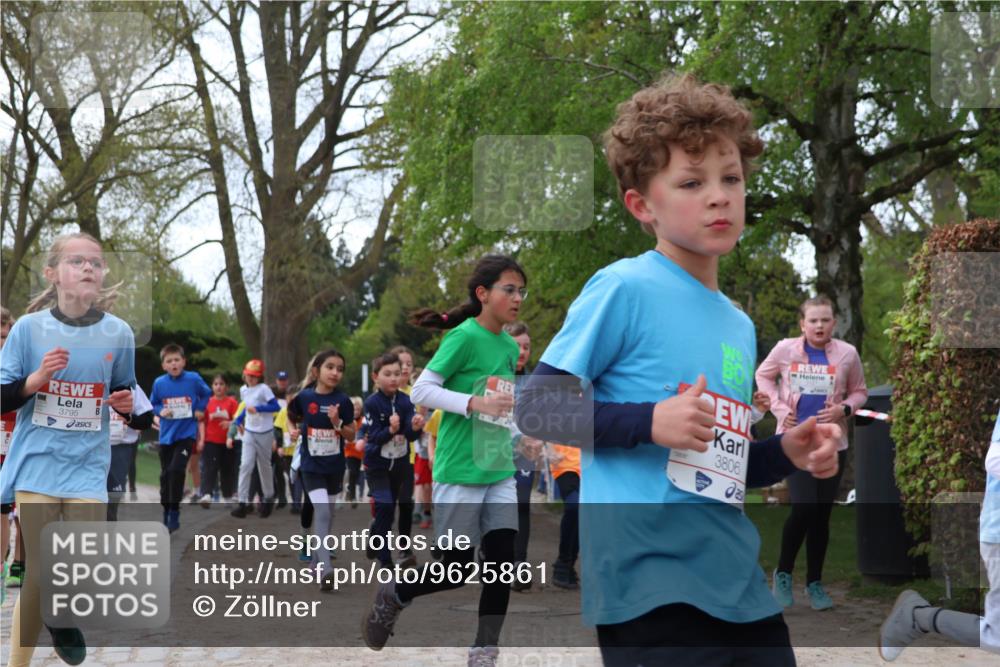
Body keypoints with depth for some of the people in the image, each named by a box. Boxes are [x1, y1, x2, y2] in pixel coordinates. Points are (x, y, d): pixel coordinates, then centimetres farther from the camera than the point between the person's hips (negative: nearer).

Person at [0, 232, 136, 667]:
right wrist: (36, 379, -20)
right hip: (37, 466, -1)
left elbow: (127, 396, 14)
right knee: (40, 575, -1)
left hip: (87, 468, 2)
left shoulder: (119, 333, -1)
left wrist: (127, 405, -8)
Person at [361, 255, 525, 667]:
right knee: (457, 569, 2)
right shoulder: (464, 336, -13)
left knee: (503, 563, -1)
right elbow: (422, 390, -17)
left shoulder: (510, 347, 9)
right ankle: (393, 596, 28)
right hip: (459, 473, -7)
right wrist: (475, 403, -27)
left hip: (499, 472, 7)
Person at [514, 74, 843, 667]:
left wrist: (785, 454, 7)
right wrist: (649, 422, -21)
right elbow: (535, 408, -10)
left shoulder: (739, 325, 16)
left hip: (740, 589, 8)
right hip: (652, 589, -8)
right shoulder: (625, 289, -8)